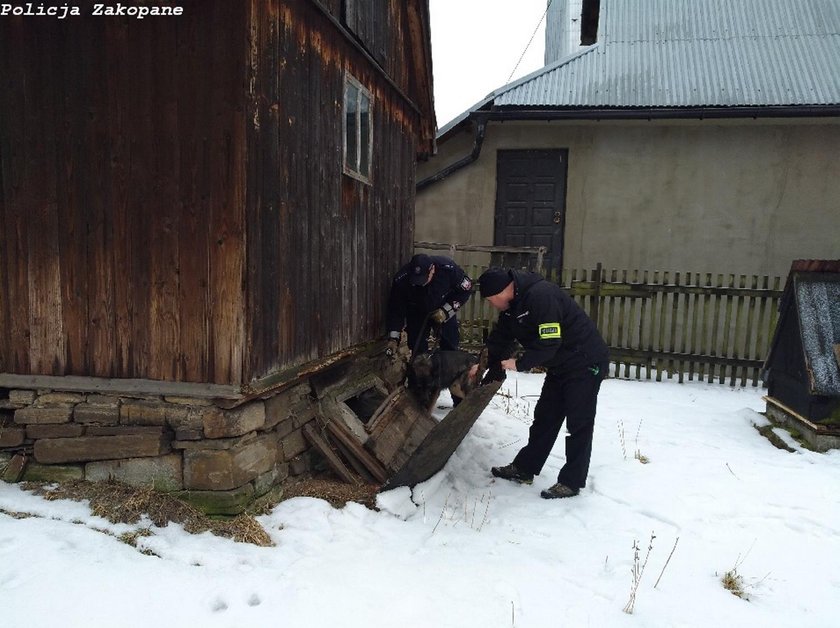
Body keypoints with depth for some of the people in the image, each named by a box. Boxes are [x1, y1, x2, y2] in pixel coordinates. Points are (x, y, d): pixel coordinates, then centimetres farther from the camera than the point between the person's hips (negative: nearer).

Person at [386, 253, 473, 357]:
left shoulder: (448, 268, -33)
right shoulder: (401, 279, -32)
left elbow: (466, 288, -16)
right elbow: (396, 309, -21)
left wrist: (447, 310, -23)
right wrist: (393, 338, -26)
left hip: (444, 312, 0)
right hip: (416, 315, 0)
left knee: (450, 348, 6)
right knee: (418, 349, -1)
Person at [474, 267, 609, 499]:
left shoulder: (541, 295, -27)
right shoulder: (511, 306, 3)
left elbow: (549, 342, -30)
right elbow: (499, 341, 8)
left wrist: (520, 364, -22)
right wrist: (490, 375, 5)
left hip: (586, 363, -10)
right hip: (559, 366, 10)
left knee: (578, 423, -1)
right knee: (544, 418, 14)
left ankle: (571, 482, 9)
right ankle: (524, 469, 23)